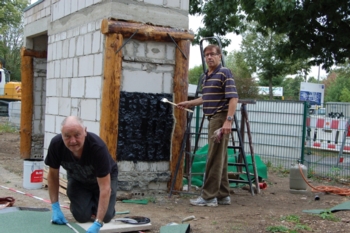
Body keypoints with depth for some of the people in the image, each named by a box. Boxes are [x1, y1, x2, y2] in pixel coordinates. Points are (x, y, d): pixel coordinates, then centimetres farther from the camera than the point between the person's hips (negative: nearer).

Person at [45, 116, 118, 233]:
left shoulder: (98, 147, -40)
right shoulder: (56, 144, -30)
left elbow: (105, 188, -39)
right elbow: (53, 175, -12)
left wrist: (97, 223, -45)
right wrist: (55, 208, -19)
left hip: (104, 177, -2)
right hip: (78, 179, 2)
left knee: (105, 216, -17)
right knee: (82, 216, -16)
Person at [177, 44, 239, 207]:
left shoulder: (224, 73, -9)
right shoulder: (206, 76, 18)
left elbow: (233, 98, -17)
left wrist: (228, 120, -25)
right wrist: (188, 103, 30)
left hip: (221, 119, -9)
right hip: (212, 119, 9)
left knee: (215, 159, -7)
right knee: (219, 159, 11)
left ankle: (209, 196, -3)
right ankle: (223, 196, 17)